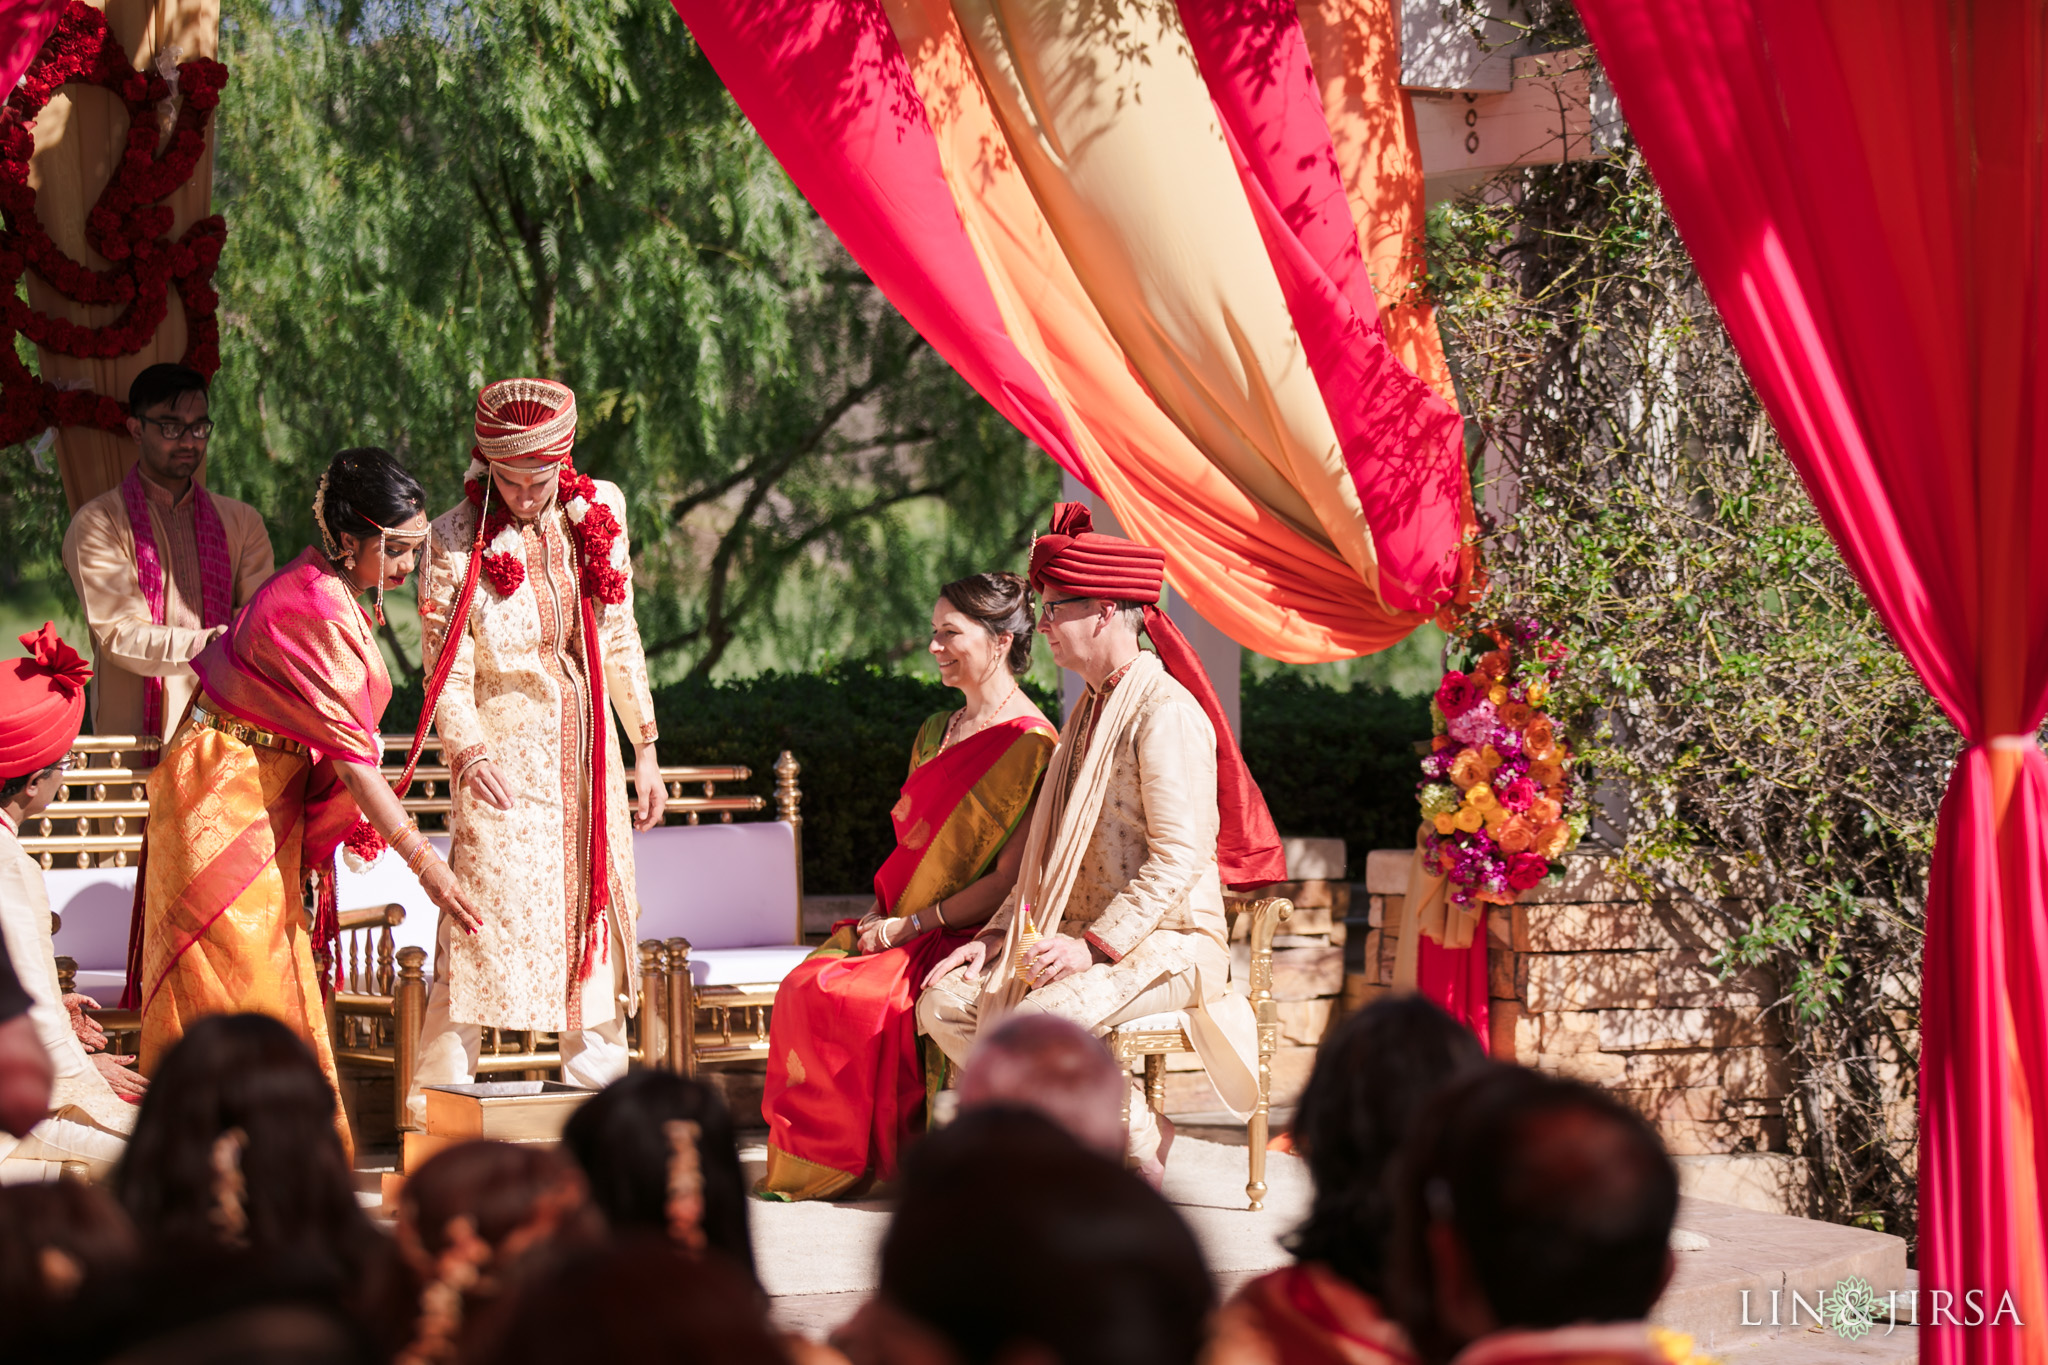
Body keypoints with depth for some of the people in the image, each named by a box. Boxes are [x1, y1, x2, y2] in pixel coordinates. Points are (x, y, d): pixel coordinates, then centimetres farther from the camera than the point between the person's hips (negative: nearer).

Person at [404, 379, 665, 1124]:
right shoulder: (457, 544, -11)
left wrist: (644, 747, 13)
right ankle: (436, 1102, -7)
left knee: (596, 922, 10)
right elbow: (447, 675, -12)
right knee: (483, 923, -12)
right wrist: (467, 753, -27)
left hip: (588, 755, 5)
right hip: (504, 758, -5)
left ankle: (598, 1090, 20)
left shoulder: (598, 512, 4)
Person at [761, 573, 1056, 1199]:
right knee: (803, 986, -22)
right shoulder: (936, 731, 18)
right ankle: (804, 1166, -17)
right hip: (900, 927, 7)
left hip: (968, 937, -7)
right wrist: (881, 911, 3)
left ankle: (849, 1162, -16)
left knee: (849, 998, -31)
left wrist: (911, 924, -15)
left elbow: (1009, 883, -13)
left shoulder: (1030, 747, -9)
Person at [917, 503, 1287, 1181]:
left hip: (1167, 942, -10)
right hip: (1083, 936, 10)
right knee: (944, 1002, -6)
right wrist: (1001, 931, 9)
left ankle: (1139, 1139, -7)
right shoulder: (1092, 712, 18)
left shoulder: (1166, 711, -13)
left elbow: (1179, 856, -21)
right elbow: (1055, 853, 22)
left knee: (1037, 1020, -33)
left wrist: (1096, 945, -25)